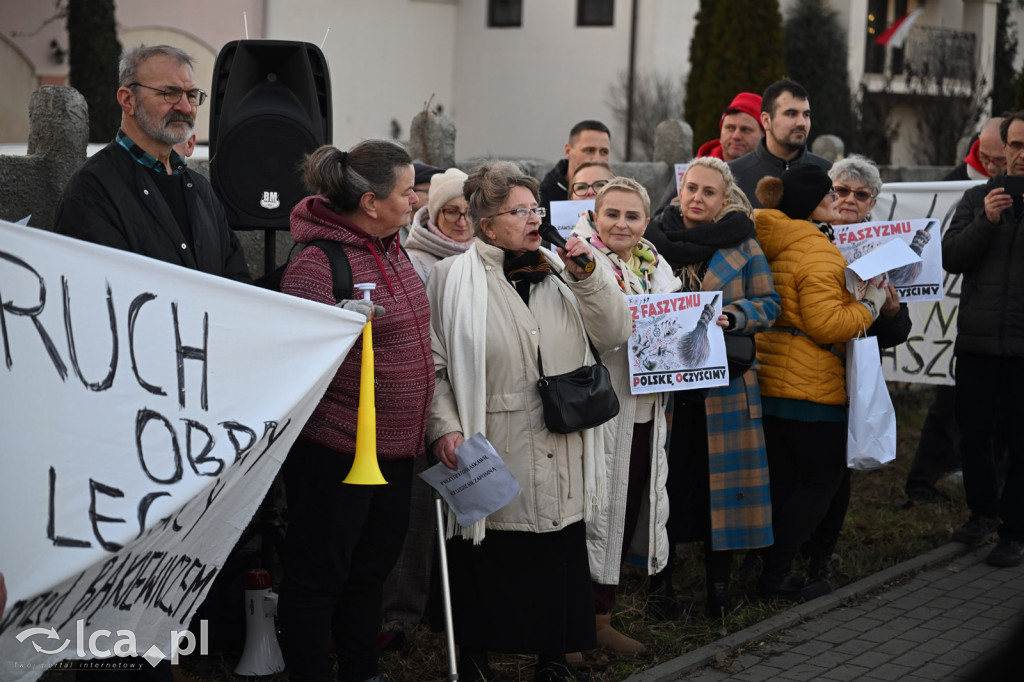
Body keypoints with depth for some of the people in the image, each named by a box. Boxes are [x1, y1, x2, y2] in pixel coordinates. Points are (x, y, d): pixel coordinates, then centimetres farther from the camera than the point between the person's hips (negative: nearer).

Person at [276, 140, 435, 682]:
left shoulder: (389, 249, 9)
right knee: (318, 574, 2)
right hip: (336, 448, -9)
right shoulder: (316, 263, -18)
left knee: (374, 564, 20)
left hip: (393, 444, 9)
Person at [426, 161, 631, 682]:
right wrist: (444, 426, -17)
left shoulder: (560, 273, 10)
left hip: (560, 456, 4)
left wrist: (587, 275, -7)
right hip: (494, 457, -4)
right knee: (487, 561, 5)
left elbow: (613, 335, 4)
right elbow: (432, 365, -6)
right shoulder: (453, 277, -3)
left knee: (559, 555, 11)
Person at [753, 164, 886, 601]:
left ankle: (773, 570, 20)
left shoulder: (769, 241, 10)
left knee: (781, 479, 15)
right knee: (822, 477, 3)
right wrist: (869, 306, -8)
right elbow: (825, 324, -22)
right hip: (808, 386, -9)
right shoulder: (817, 253, -18)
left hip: (769, 380, 9)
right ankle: (777, 577, 3)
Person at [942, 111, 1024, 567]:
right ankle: (984, 509, 32)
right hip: (978, 341, 3)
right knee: (973, 434, 10)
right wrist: (985, 222, -15)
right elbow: (950, 257, -1)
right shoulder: (977, 198, 8)